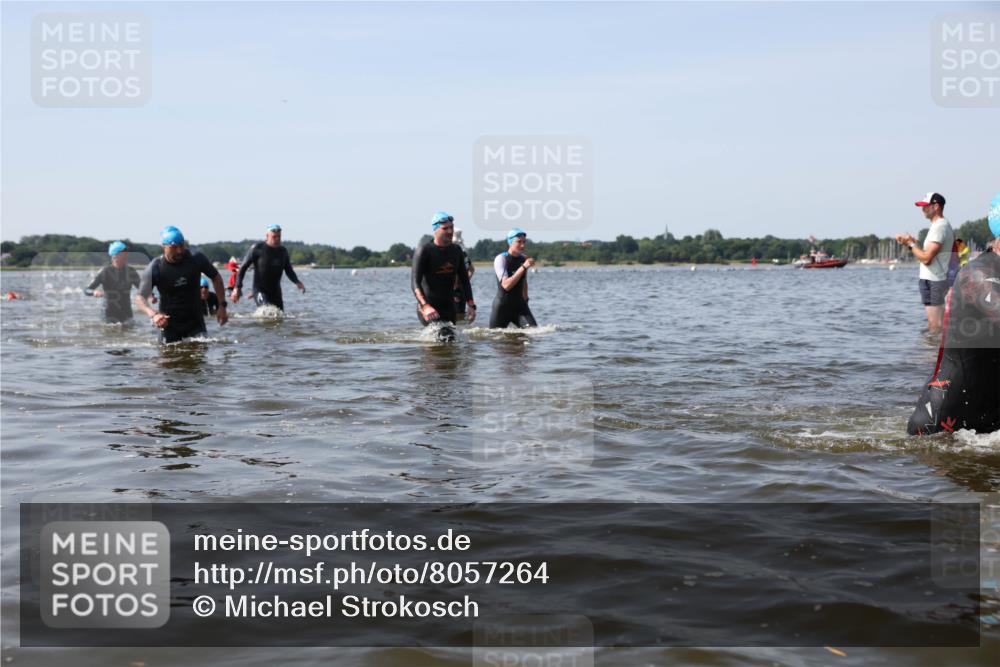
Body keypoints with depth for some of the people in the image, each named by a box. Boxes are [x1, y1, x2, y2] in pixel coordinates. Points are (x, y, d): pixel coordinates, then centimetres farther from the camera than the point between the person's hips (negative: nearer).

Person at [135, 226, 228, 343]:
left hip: (195, 324, 0)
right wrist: (153, 315, -32)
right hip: (169, 324, 0)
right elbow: (140, 298, -12)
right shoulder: (154, 269, -13)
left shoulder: (197, 259, -10)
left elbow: (216, 277, 6)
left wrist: (222, 306, 1)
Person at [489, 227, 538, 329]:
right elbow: (506, 285, -24)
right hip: (502, 305, -4)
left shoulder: (524, 259, 5)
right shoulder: (501, 259, -12)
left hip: (519, 305, 4)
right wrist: (523, 267, -28)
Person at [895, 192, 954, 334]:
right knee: (934, 326, 15)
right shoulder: (943, 225, 17)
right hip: (937, 280, 11)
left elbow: (926, 258, -21)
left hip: (932, 282, -11)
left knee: (935, 327, -10)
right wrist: (912, 242, 8)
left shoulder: (939, 226, -16)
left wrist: (911, 244, -8)